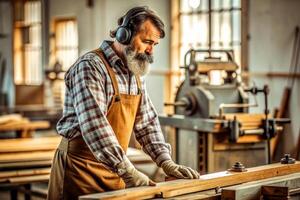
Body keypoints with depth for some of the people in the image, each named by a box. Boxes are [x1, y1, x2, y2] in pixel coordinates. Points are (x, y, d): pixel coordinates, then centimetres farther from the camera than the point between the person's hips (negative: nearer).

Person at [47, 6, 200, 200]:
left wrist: (166, 162, 0)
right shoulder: (90, 67, -18)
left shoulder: (135, 73, 8)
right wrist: (127, 170, -34)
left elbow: (147, 122, 12)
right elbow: (95, 125, -29)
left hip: (114, 171, 7)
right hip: (80, 167, -7)